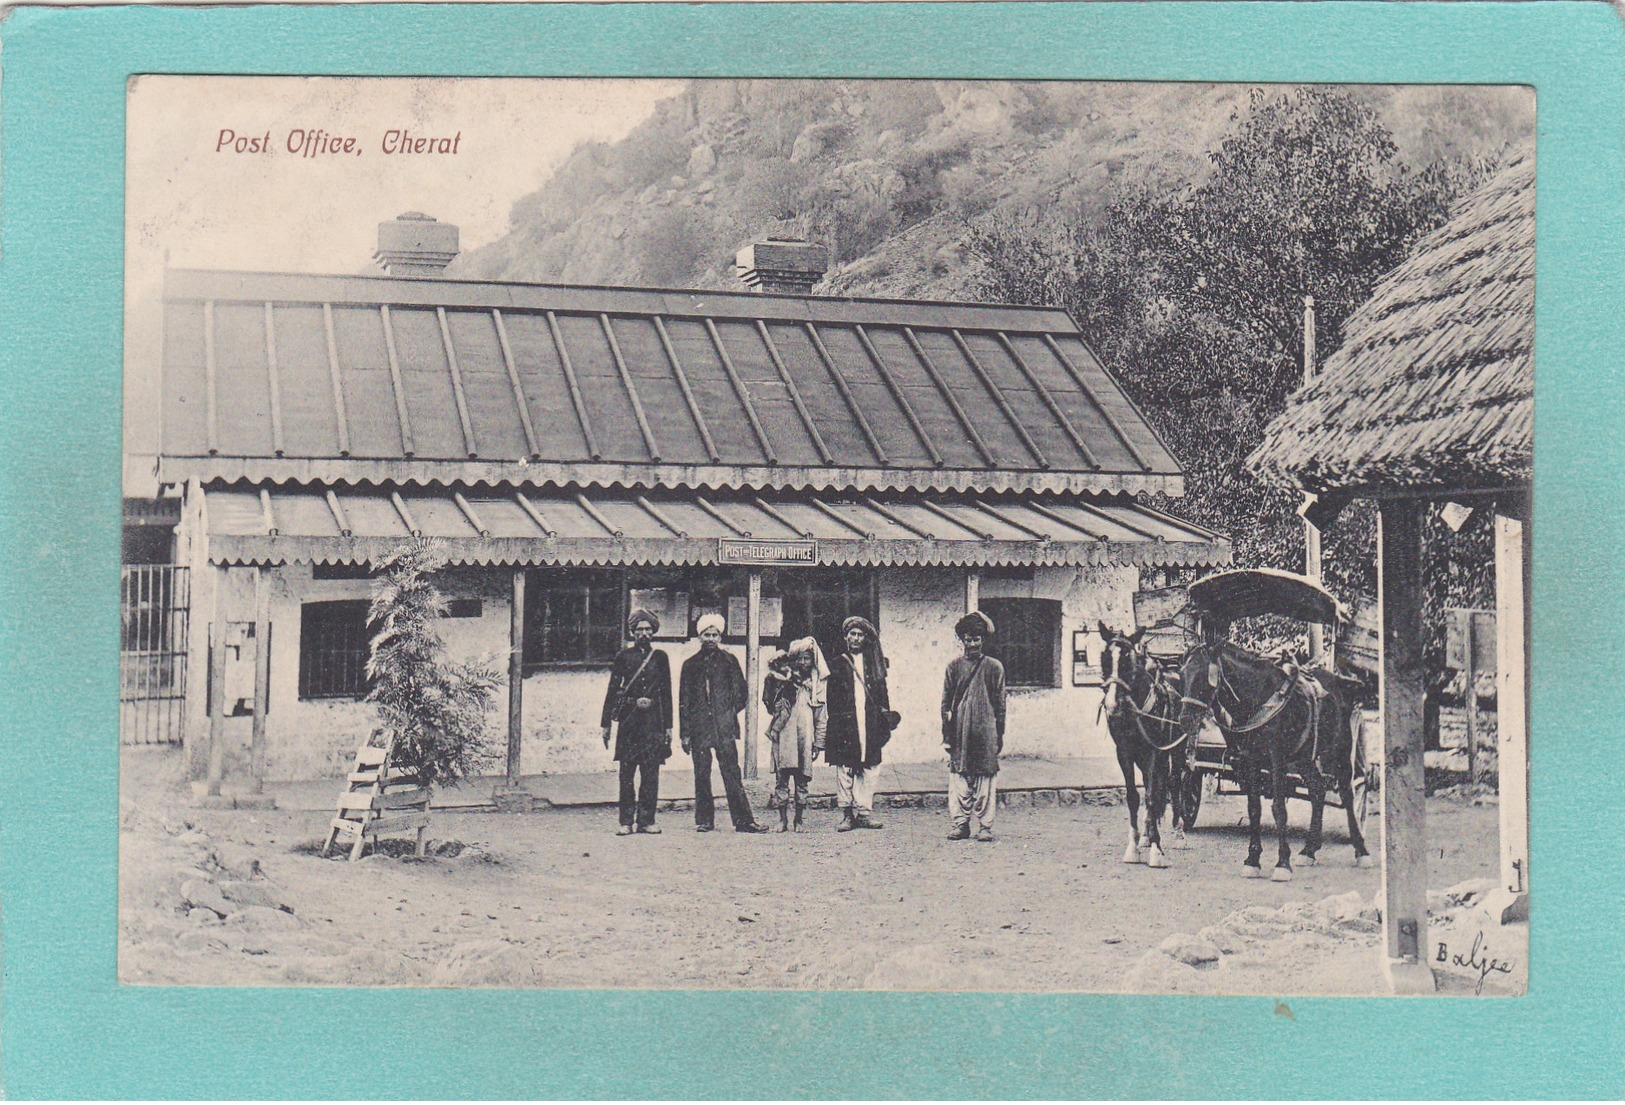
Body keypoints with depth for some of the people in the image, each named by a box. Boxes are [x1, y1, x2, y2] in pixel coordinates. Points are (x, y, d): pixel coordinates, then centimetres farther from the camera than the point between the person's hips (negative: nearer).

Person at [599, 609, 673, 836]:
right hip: (628, 721, -1)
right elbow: (612, 690, 9)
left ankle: (646, 820, 7)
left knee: (651, 772, 1)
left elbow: (666, 692, 11)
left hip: (653, 721, 1)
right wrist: (606, 723, 5)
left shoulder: (660, 657, 10)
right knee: (627, 772, 0)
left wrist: (668, 726, 7)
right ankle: (626, 822, 4)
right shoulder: (624, 656, 8)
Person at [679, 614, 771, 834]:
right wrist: (685, 733, 5)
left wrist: (728, 714, 2)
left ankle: (744, 820, -6)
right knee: (701, 776, 2)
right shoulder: (690, 665, 12)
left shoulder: (729, 661, 9)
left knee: (732, 774, -6)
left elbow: (741, 695, 12)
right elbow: (684, 701, 10)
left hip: (724, 727, -1)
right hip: (699, 728, 1)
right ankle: (704, 820, 10)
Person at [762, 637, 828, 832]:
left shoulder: (817, 684, 12)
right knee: (782, 776, -4)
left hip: (805, 735, 1)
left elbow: (821, 714, 11)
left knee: (802, 779, 1)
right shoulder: (784, 679, 10)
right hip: (784, 733, -1)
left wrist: (819, 741, 5)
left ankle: (798, 821, 8)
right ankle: (782, 819, 2)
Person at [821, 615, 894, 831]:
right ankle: (846, 814, 1)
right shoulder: (837, 665, 11)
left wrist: (886, 717, 5)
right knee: (844, 771, -4)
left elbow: (882, 693, 16)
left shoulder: (874, 664, 17)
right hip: (845, 723, -2)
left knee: (869, 770, -1)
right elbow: (830, 698, 6)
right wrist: (831, 727, -2)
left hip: (870, 724, 2)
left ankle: (864, 812, 5)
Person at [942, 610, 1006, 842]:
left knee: (985, 777, 0)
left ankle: (985, 825, 5)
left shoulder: (994, 667, 6)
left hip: (985, 730, -1)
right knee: (958, 776, 0)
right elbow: (946, 702, 9)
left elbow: (1000, 703, 8)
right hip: (960, 731, 1)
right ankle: (960, 823, 6)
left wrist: (999, 735, 5)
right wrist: (947, 735, 4)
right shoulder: (954, 666, 8)